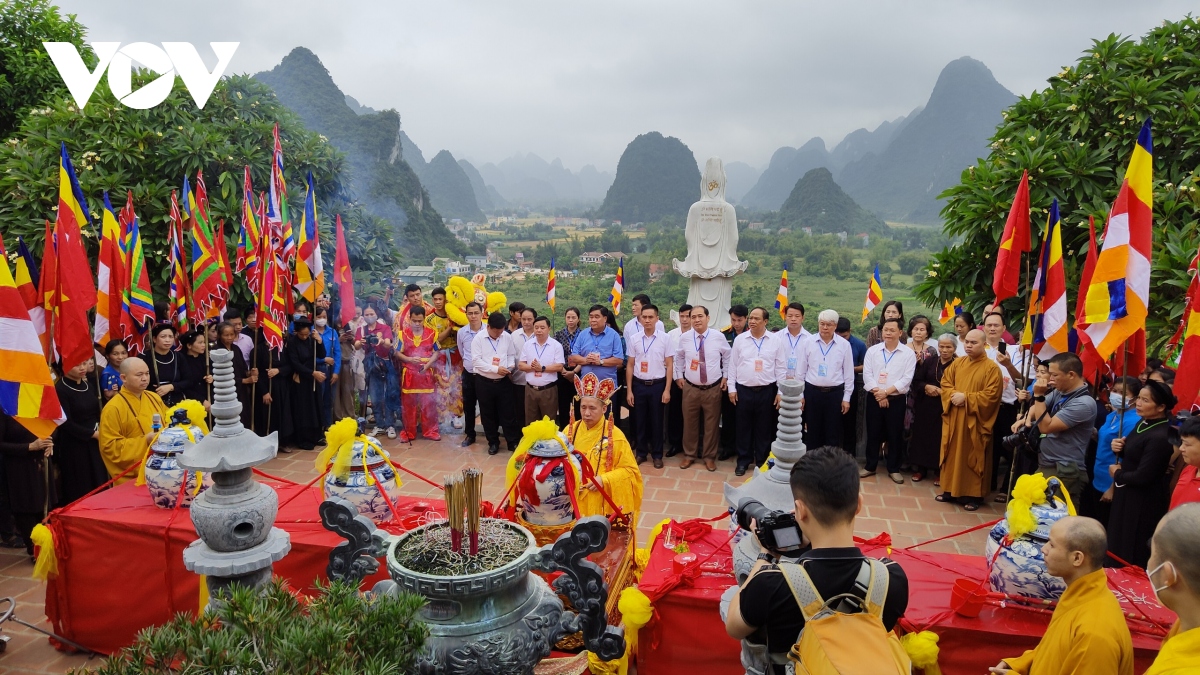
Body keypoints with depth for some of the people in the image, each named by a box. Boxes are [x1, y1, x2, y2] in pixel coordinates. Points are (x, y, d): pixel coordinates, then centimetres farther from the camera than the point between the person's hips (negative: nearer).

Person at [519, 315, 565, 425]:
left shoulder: (556, 345, -3)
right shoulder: (527, 344, 7)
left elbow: (559, 367, -9)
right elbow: (520, 365, 5)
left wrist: (542, 368, -16)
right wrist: (531, 367, -14)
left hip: (549, 390, -3)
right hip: (530, 389, 3)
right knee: (530, 422, 11)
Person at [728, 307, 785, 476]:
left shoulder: (776, 340, -1)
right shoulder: (739, 339, 1)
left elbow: (781, 368, 1)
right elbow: (733, 365, 5)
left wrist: (780, 392, -2)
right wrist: (732, 388, 2)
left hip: (767, 391, -1)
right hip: (743, 390, 1)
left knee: (764, 428, 9)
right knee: (743, 427, 9)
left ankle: (762, 462, 22)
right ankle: (743, 461, 22)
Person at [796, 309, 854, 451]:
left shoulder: (844, 345, -1)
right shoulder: (809, 343, 0)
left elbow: (848, 373, 3)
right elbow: (800, 371, 4)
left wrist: (846, 398, 2)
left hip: (835, 393, 0)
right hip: (812, 392, 1)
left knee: (833, 433, 7)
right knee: (812, 432, 8)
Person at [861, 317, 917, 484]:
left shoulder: (908, 353, -3)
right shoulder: (872, 350, 2)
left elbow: (907, 379, -9)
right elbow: (867, 374, -3)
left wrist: (886, 391, -16)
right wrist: (878, 393, -14)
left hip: (897, 400, -1)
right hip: (874, 398, 1)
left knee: (895, 435, 6)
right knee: (873, 433, 8)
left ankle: (894, 469, 19)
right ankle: (870, 466, 20)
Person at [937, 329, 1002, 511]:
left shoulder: (991, 368, -8)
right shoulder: (957, 363, 9)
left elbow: (991, 395, -15)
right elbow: (945, 383, 10)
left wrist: (966, 398, -19)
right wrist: (954, 395, -10)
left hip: (975, 422, -5)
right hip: (954, 419, 5)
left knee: (973, 458, 3)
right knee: (952, 455, 11)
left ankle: (974, 495, 12)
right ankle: (950, 490, 21)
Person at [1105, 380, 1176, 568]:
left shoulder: (1159, 437, -26)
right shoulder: (1144, 423, 2)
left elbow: (1142, 477, -27)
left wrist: (1117, 474, -9)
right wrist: (1120, 448, -6)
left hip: (1143, 502, -9)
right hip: (1128, 494, 9)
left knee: (1131, 554, 6)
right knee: (1118, 544, 22)